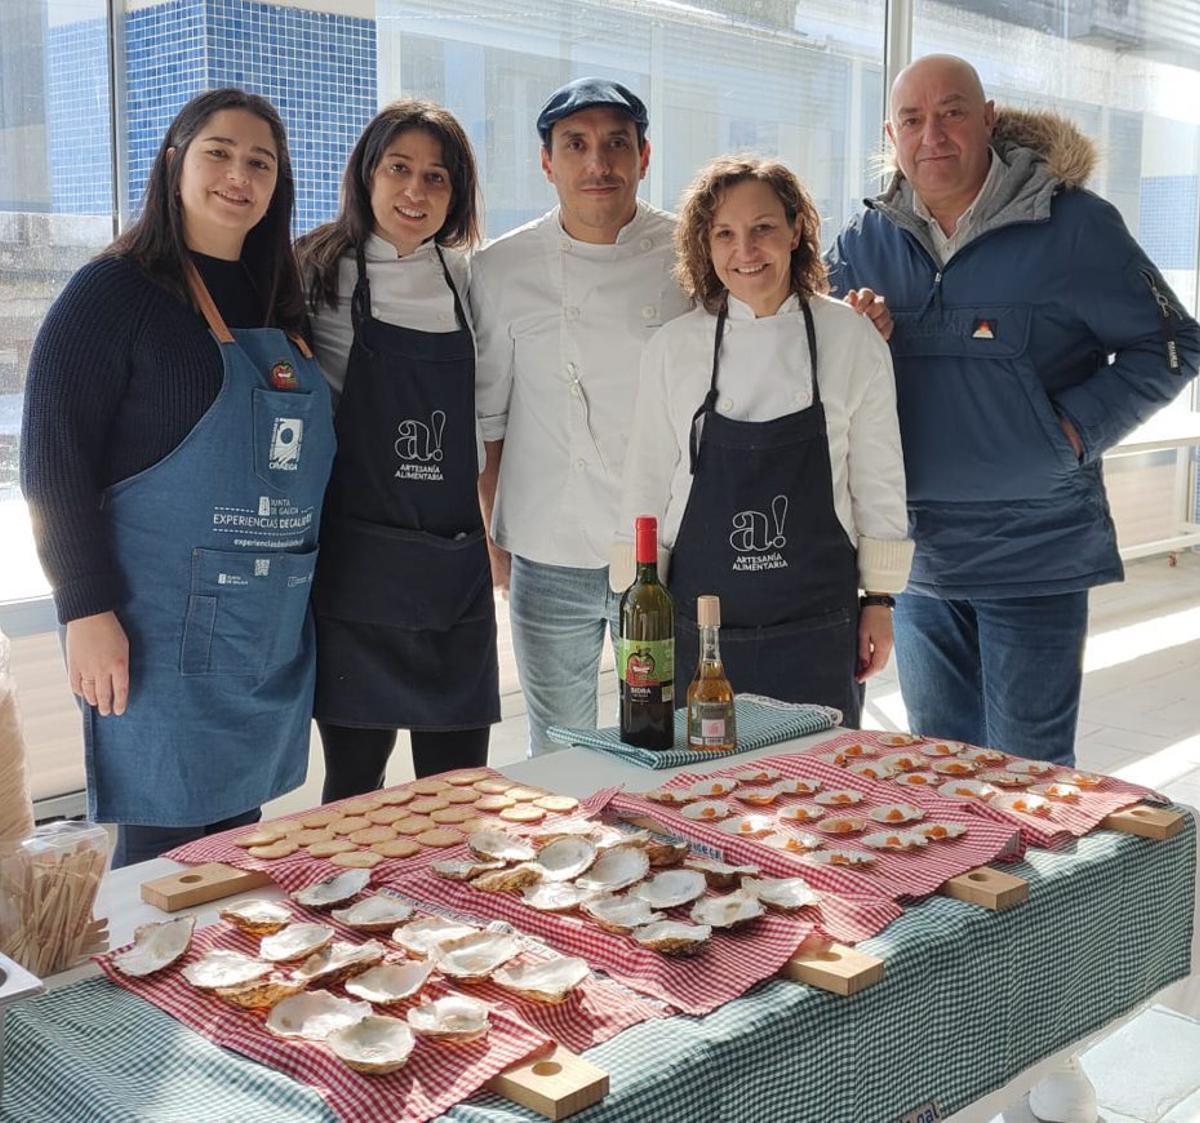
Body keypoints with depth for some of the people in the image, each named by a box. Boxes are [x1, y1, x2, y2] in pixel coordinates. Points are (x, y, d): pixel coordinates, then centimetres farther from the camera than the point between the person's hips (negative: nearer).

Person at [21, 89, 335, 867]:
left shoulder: (280, 305, 13)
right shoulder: (116, 292, -6)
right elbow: (54, 462, -11)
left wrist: (308, 591, 15)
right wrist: (87, 610, -17)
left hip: (275, 632, 6)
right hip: (165, 633, -6)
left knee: (235, 848, 14)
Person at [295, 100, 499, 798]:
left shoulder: (467, 282, 9)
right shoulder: (321, 275, -3)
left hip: (456, 568, 4)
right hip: (356, 567, -3)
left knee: (459, 789, 7)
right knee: (355, 780, 5)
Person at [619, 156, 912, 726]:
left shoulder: (851, 337, -2)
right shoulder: (673, 347, -1)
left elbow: (878, 481, 4)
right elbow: (647, 486, 4)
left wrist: (879, 599, 5)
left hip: (817, 626, 0)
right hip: (700, 624, 0)